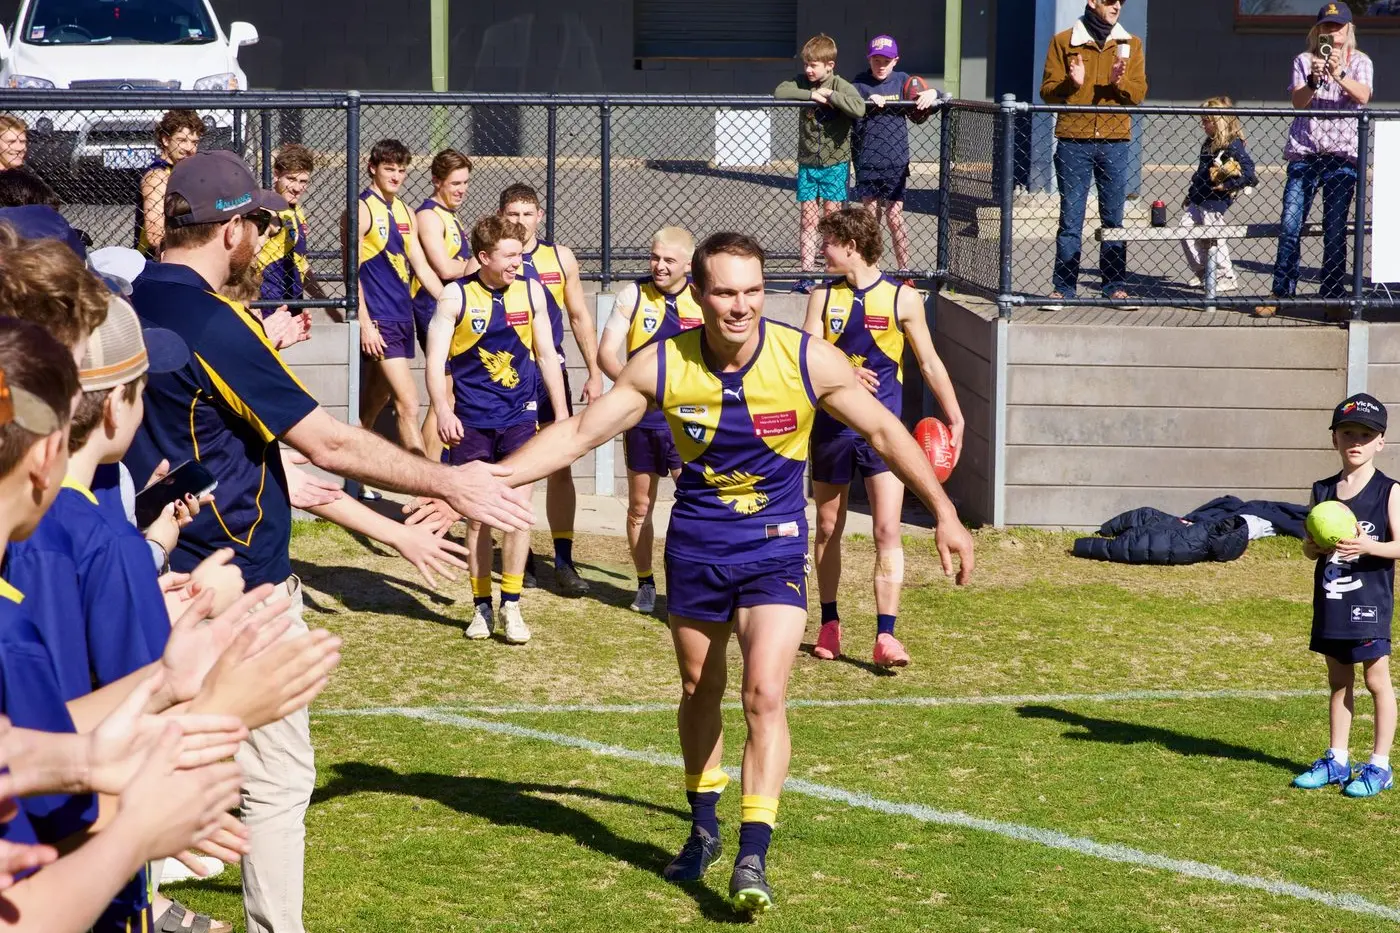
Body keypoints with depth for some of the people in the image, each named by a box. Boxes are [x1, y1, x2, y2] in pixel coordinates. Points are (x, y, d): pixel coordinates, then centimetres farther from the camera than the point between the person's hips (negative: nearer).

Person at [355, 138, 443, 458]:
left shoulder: (405, 212, 16)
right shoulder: (362, 209, -7)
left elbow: (421, 268, 20)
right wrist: (365, 324, -17)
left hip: (403, 318, 8)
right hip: (378, 321, -8)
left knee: (372, 407, 12)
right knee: (408, 403, -14)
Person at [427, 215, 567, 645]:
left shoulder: (530, 291, 3)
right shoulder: (456, 296, -4)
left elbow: (547, 355, 11)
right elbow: (435, 360, -7)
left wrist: (562, 415, 10)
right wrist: (442, 411, -22)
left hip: (519, 416, 1)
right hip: (471, 420, -1)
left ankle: (510, 605, 0)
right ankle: (481, 606, 16)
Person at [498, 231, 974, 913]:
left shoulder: (809, 360, -16)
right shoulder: (662, 366, -13)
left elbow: (883, 431, -3)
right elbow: (579, 433, -7)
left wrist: (944, 513, -2)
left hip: (775, 550, -2)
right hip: (695, 548, 2)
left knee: (764, 695, -17)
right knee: (699, 692, 16)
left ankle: (752, 859, -14)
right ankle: (703, 829, 37)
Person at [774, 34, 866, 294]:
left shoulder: (841, 86, -9)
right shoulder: (803, 82, 3)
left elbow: (859, 108, -26)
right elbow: (779, 92, -12)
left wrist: (830, 95, -23)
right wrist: (811, 95, -19)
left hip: (835, 164, -3)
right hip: (807, 163, 4)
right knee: (807, 219, 2)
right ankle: (807, 274, 3)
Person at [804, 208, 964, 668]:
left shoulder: (902, 298, -2)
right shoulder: (823, 297, 4)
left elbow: (929, 362, 5)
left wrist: (954, 417, 0)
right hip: (831, 427, 3)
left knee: (887, 531, -11)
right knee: (828, 529, 11)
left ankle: (886, 635, -13)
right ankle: (830, 625, 26)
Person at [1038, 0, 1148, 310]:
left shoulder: (1130, 45, 9)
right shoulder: (1063, 41, 3)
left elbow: (1139, 92, 4)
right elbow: (1048, 90, 1)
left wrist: (1120, 83, -16)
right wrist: (1071, 84, -18)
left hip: (1115, 142, 2)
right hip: (1073, 142, -2)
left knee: (1114, 217, 6)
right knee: (1070, 218, 0)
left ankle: (1116, 286, 11)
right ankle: (1063, 288, 4)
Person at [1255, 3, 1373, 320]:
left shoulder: (1360, 62, 8)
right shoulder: (1304, 60, 11)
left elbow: (1362, 96, -10)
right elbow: (1298, 101, -1)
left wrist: (1339, 75, -27)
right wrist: (1313, 81, -21)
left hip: (1342, 154, -1)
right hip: (1305, 152, 1)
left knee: (1335, 230, -1)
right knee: (1290, 225, -4)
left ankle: (1333, 299, 3)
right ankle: (1280, 294, 0)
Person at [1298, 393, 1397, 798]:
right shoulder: (1322, 491, 7)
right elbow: (1308, 548, 10)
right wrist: (1316, 546, -12)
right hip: (1330, 598, 5)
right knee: (1338, 680, 14)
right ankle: (1337, 761, 23)